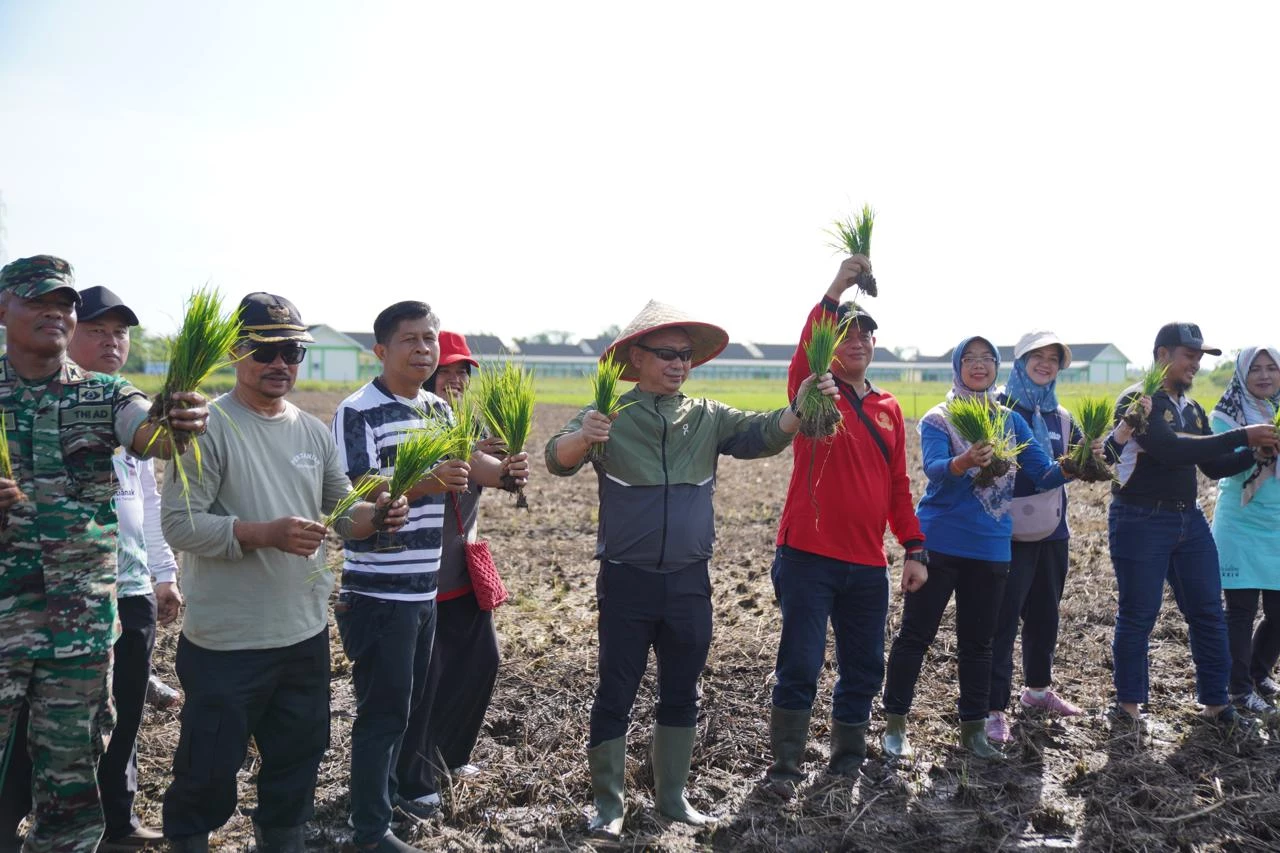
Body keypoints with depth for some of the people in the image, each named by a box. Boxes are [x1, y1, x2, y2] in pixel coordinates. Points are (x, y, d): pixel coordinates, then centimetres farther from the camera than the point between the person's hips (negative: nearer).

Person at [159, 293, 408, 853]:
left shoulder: (314, 432, 7)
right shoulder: (209, 427, -12)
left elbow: (343, 513, 12)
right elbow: (178, 523, -18)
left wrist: (375, 515, -10)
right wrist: (266, 534, -28)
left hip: (305, 634, 6)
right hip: (227, 640, -6)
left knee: (298, 756, 20)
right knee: (209, 768, 8)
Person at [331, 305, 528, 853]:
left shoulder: (439, 410, 9)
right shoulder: (358, 412, -14)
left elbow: (472, 463, 7)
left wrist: (507, 470, -16)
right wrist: (426, 484, -37)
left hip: (425, 587, 7)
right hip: (377, 591, -7)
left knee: (412, 702, 20)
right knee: (383, 709, 1)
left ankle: (391, 787, 39)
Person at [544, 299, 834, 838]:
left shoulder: (708, 418, 5)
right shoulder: (609, 416, -6)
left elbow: (763, 434, -11)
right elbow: (558, 460, -22)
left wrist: (802, 408, -32)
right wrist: (583, 438, -46)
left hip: (689, 582, 4)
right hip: (626, 581, -4)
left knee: (681, 694, 15)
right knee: (615, 696, 5)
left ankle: (672, 795, 31)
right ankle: (608, 802, 20)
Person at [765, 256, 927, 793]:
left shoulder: (889, 408, 12)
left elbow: (898, 485, 14)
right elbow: (804, 352, -24)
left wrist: (915, 549, 9)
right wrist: (836, 291, -29)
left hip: (867, 565, 5)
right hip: (808, 555, -5)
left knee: (864, 668, 12)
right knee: (800, 666, -3)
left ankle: (848, 762, 29)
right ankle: (785, 766, 11)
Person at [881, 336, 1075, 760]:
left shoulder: (1011, 420, 9)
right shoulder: (938, 418, -4)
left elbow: (1044, 473, 4)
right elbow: (934, 468, -21)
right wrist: (964, 463, -42)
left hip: (991, 546, 4)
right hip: (940, 543, -4)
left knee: (978, 639, 11)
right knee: (915, 633, 0)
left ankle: (973, 728, 23)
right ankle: (894, 722, 10)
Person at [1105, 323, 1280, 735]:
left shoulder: (1191, 408, 13)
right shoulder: (1137, 401, -11)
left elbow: (1215, 466, 15)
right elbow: (1171, 450, -25)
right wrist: (1242, 436, -24)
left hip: (1189, 519, 8)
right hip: (1141, 520, -7)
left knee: (1208, 612, 9)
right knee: (1138, 615, 1)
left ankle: (1215, 702, 22)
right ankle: (1127, 704, 14)